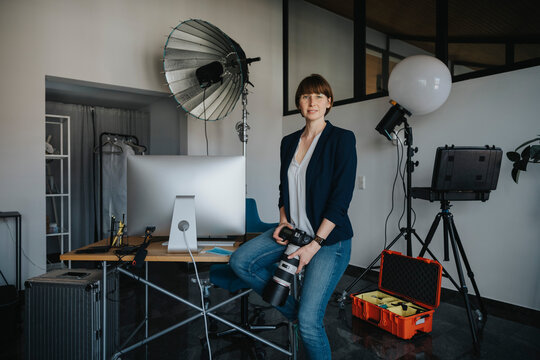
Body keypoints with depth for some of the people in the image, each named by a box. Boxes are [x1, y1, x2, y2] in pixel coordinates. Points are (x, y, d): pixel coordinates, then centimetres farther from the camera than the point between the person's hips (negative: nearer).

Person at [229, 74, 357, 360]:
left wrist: (315, 244, -18)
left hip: (329, 238, -6)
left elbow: (341, 198, -15)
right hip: (293, 229, 7)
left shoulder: (342, 139, -10)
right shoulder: (289, 142, 9)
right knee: (241, 261, -7)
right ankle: (293, 310, 12)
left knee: (309, 321, -11)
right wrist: (283, 222, -2)